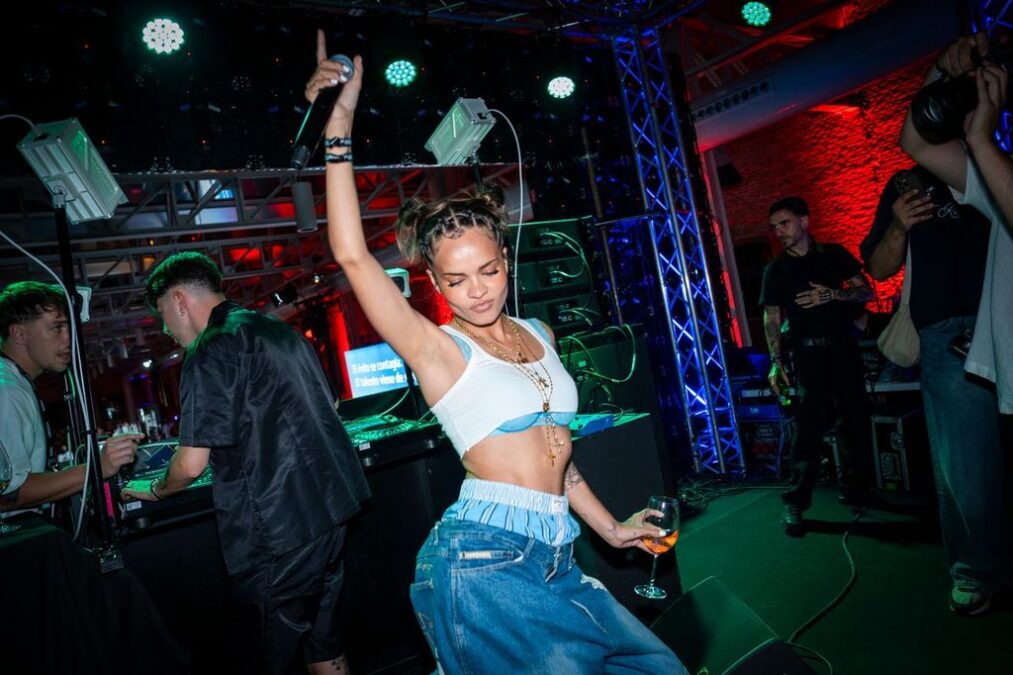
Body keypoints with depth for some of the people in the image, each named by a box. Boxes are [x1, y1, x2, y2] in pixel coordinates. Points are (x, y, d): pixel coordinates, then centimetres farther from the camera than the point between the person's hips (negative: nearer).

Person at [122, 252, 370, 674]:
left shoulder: (210, 353, -12)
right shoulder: (281, 332, 14)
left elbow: (192, 464, -14)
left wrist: (156, 492, 9)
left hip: (278, 528, -8)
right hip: (332, 504, 9)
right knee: (321, 636, 20)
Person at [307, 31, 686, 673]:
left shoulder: (540, 335, 10)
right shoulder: (437, 349, -6)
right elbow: (353, 254, -19)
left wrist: (610, 527, 21)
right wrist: (340, 127, -19)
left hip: (557, 559, 7)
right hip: (483, 561, -6)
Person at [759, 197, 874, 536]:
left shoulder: (835, 254, 8)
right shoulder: (776, 269, 3)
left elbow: (866, 292, 6)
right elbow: (771, 320, 1)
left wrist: (831, 295, -12)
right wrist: (776, 363, -8)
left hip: (844, 346, 3)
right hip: (808, 353, -3)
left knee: (855, 418, 8)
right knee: (811, 424, -13)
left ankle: (853, 486, 27)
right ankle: (795, 502, -10)